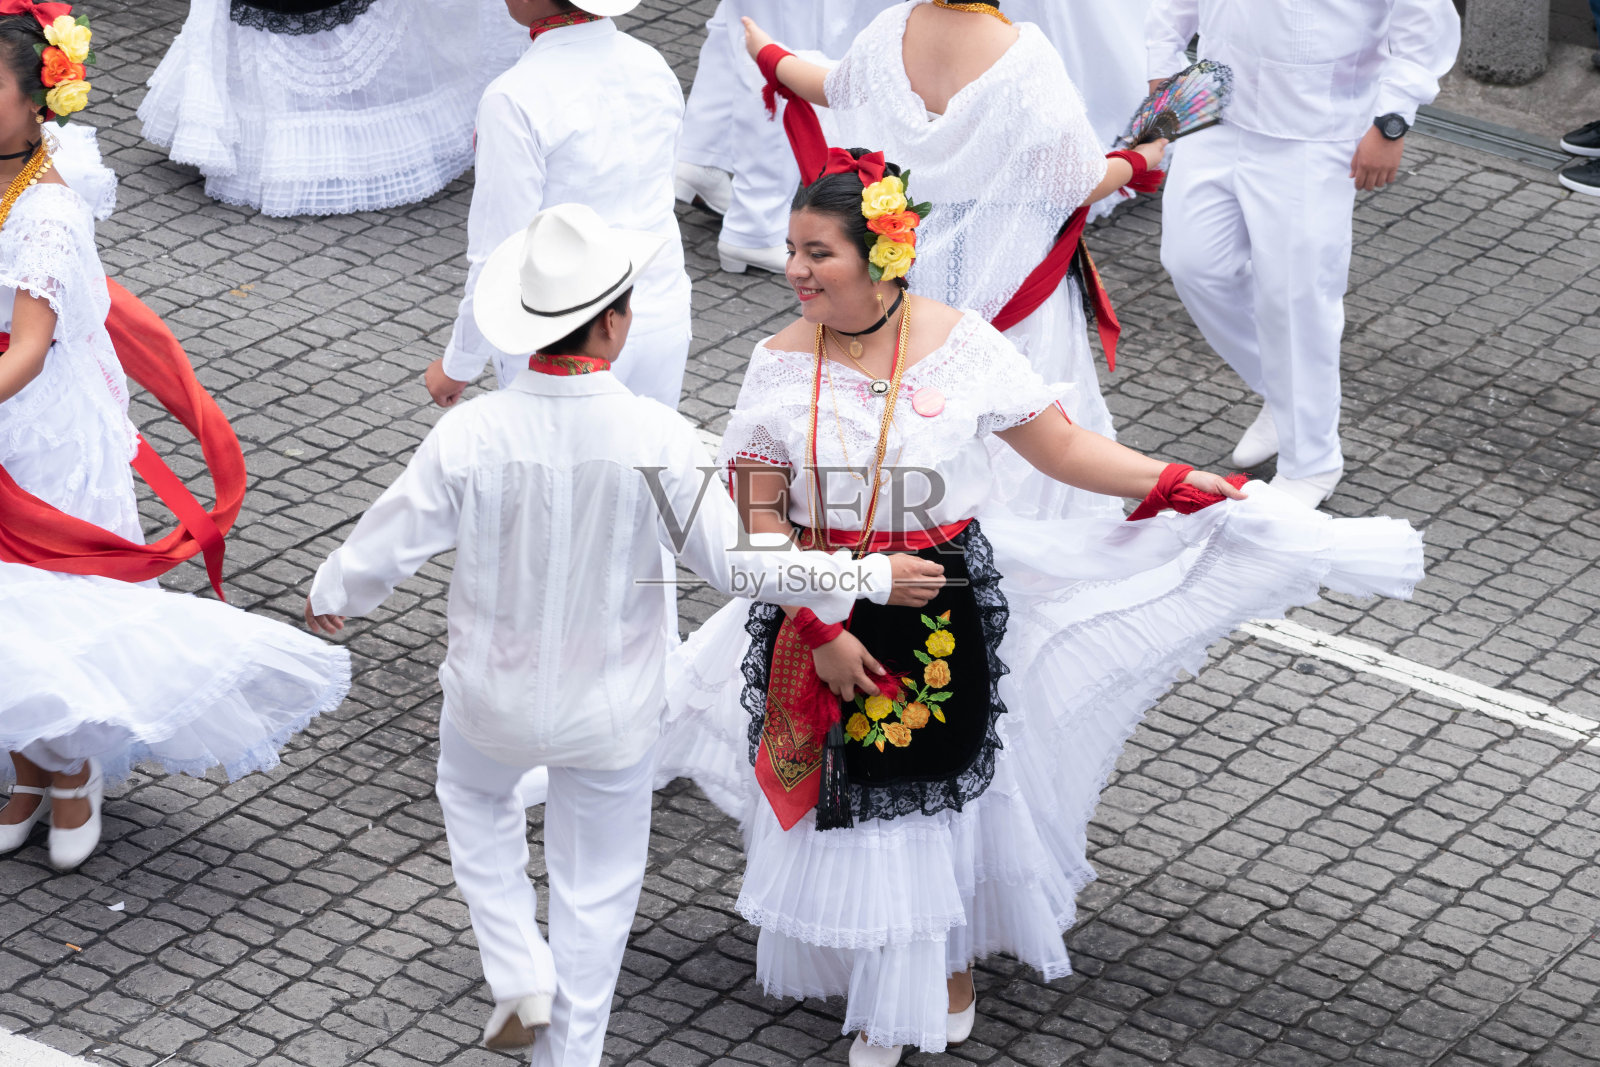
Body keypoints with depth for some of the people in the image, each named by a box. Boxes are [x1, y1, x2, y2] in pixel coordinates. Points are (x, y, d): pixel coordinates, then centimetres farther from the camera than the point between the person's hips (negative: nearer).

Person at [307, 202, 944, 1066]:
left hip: (495, 694, 1)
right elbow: (736, 562, -17)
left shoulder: (469, 435, -24)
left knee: (475, 800, 33)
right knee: (595, 886, 20)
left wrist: (332, 597, 13)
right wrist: (871, 578, -4)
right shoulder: (658, 442, -26)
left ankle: (520, 975, 23)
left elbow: (385, 548, -11)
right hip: (610, 708, -1)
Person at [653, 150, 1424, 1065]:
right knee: (846, 799, 8)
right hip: (826, 612, 0)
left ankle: (950, 961, 39)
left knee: (949, 780, 14)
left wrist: (1186, 487, -13)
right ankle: (878, 988, 30)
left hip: (948, 610, 0)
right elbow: (762, 518, -7)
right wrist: (820, 630, -14)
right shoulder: (783, 363, -8)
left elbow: (1062, 447, -5)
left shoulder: (960, 345, -9)